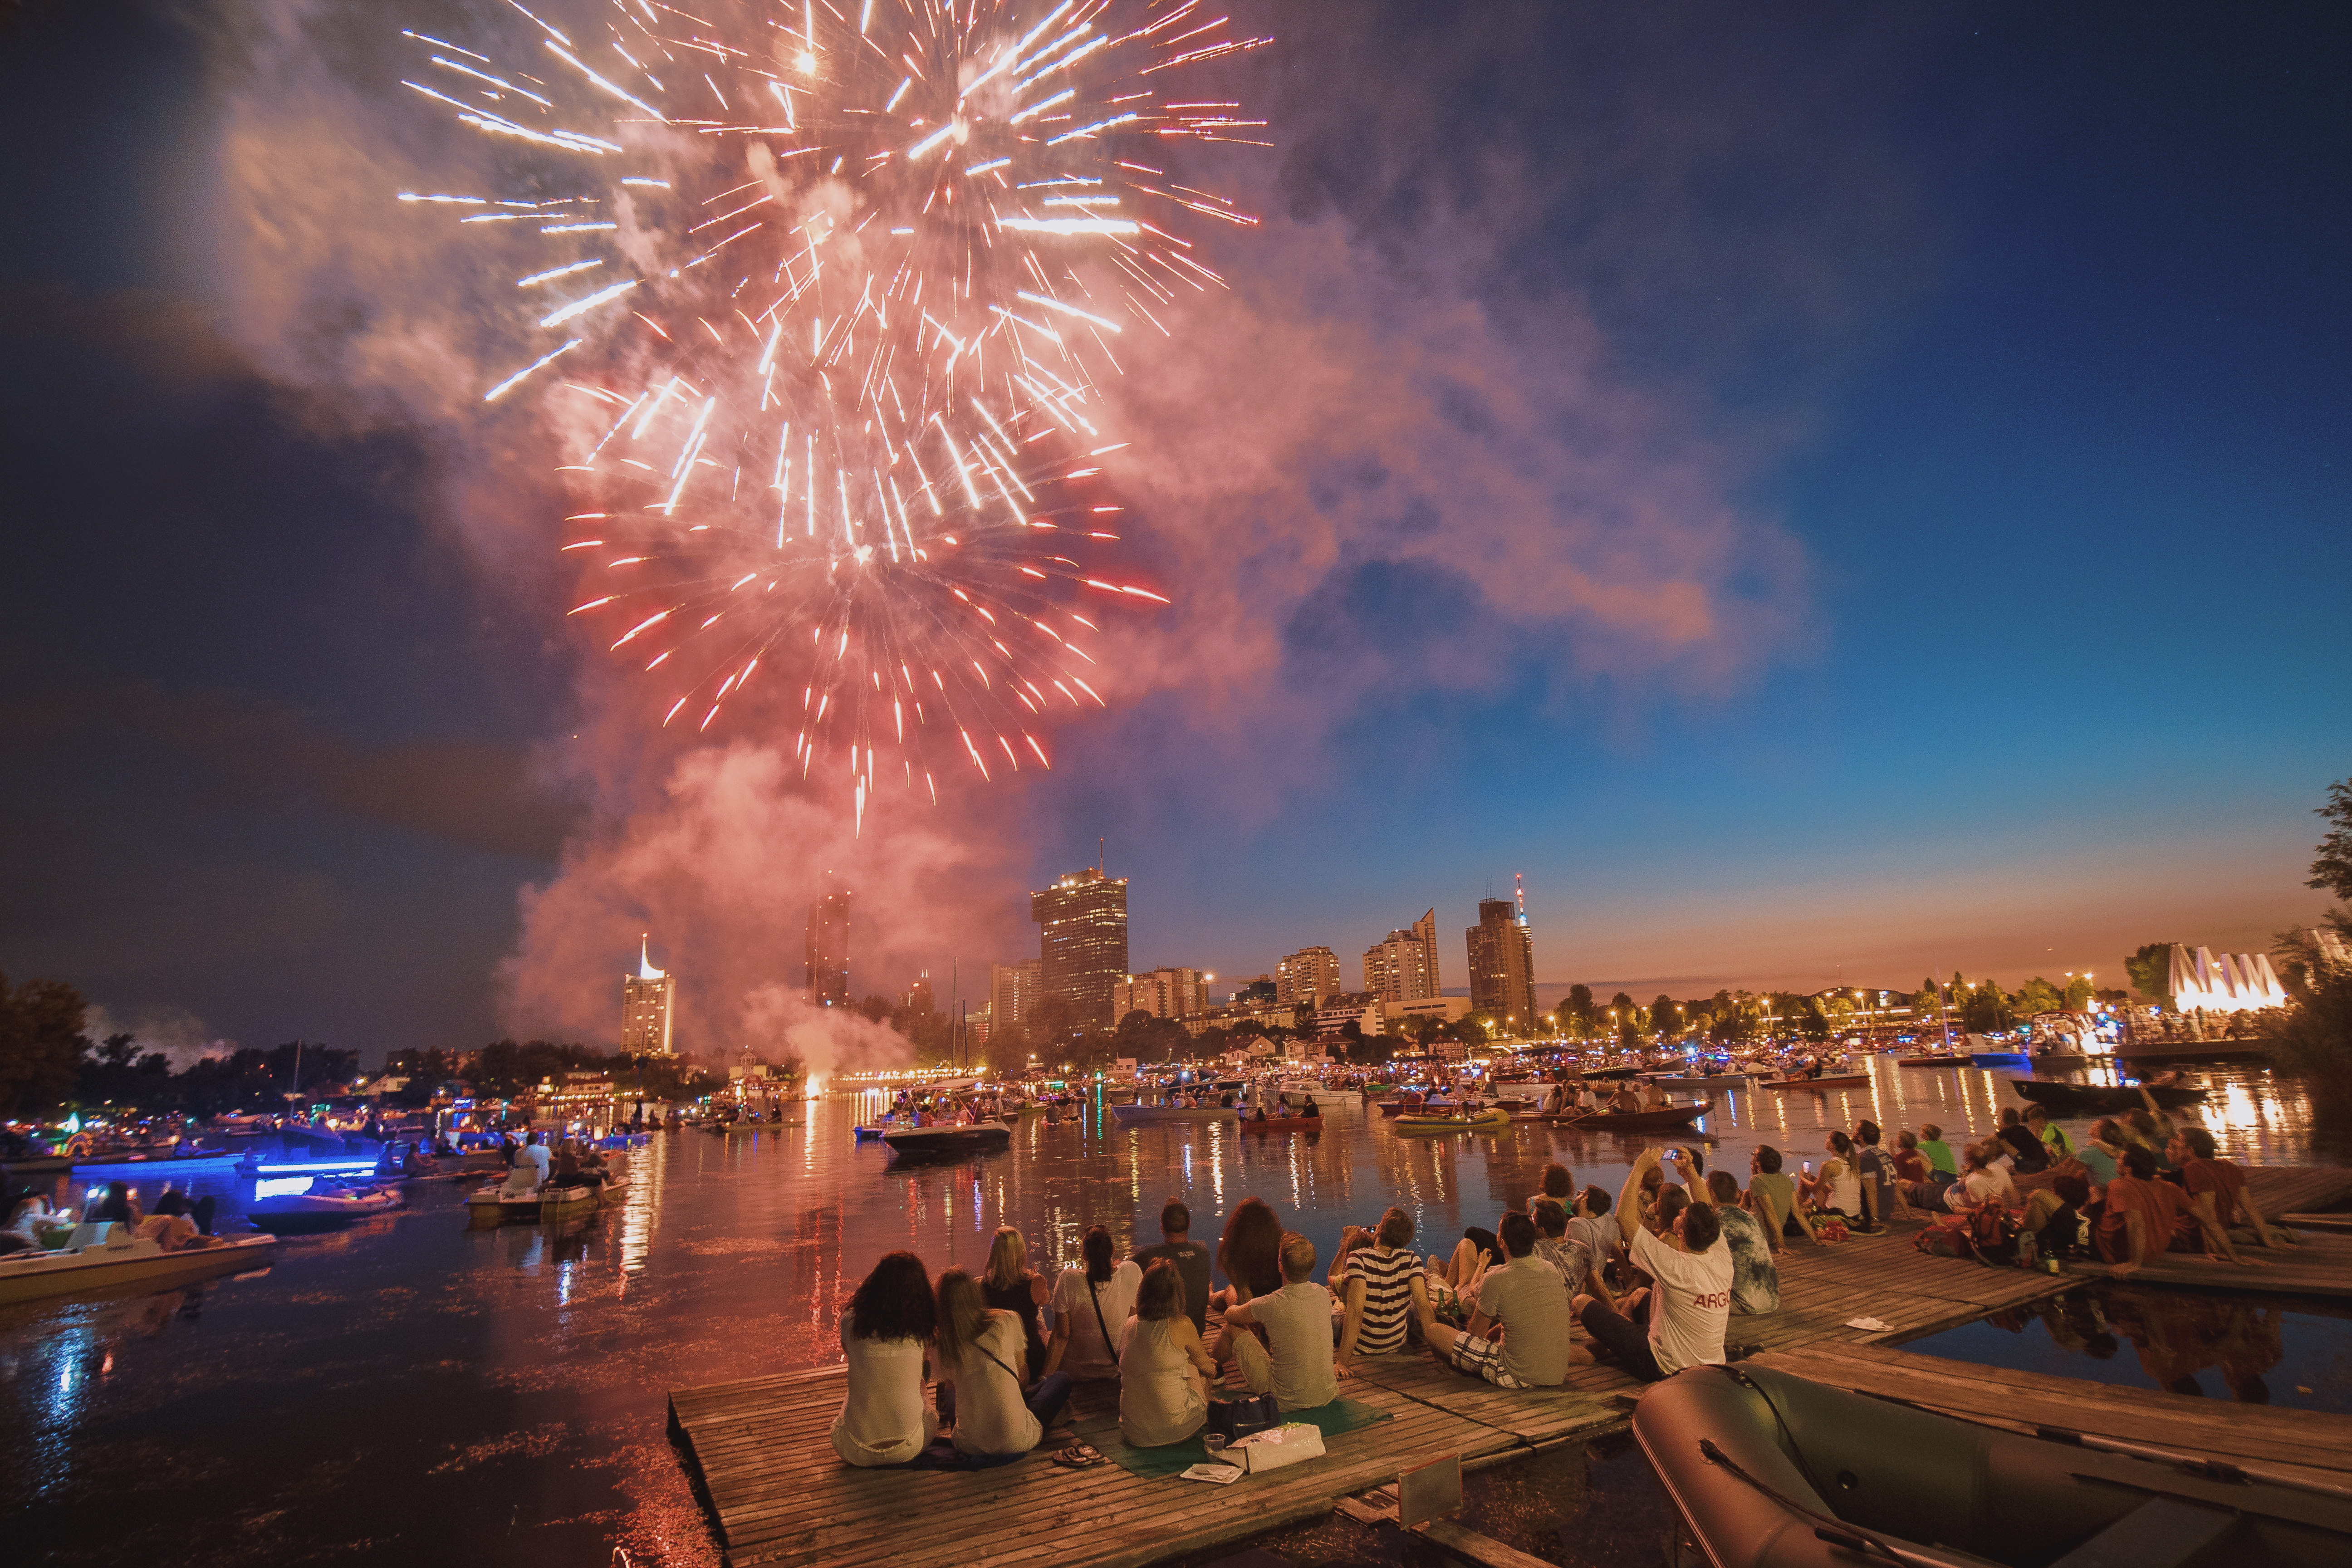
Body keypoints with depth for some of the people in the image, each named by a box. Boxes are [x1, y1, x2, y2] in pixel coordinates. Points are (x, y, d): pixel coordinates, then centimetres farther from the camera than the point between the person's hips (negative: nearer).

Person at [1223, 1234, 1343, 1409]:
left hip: (1287, 1402, -5)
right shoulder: (1323, 1294, -7)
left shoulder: (1269, 1305, -22)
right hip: (1328, 1395, 5)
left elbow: (1230, 1315, 1)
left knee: (1233, 1327, 12)